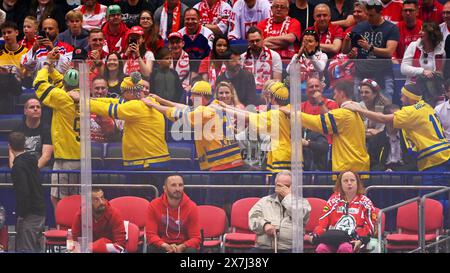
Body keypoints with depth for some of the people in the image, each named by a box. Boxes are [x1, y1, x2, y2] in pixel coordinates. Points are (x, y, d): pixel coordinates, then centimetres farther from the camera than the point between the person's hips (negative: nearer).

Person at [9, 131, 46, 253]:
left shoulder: (18, 166, -16)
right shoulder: (32, 160, 11)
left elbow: (23, 193, -23)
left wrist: (21, 214, -14)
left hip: (29, 215, -9)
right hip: (41, 212, 9)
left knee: (25, 249, -7)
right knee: (36, 248, 16)